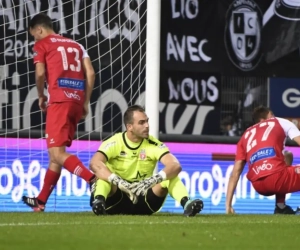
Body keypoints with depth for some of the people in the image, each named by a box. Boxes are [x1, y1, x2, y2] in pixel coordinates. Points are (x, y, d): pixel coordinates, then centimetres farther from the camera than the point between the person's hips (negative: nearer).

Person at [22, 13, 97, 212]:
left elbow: (40, 73, -6)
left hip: (59, 100, -7)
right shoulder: (76, 45, 23)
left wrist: (41, 96, 11)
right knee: (56, 152, 15)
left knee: (57, 152, -12)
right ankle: (41, 200, 20)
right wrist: (86, 102, 15)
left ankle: (95, 180, -33)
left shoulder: (42, 44, 7)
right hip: (77, 100, 7)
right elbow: (90, 73, 13)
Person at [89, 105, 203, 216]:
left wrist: (153, 180, -40)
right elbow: (95, 163, -29)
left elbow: (176, 166, -20)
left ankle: (186, 204, -40)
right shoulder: (115, 143, -10)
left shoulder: (153, 144, -5)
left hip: (143, 201, 2)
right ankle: (99, 201, -52)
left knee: (171, 176, -18)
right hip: (116, 203, -2)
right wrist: (118, 181, -44)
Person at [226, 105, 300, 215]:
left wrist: (228, 205, 18)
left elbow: (235, 173, 19)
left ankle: (280, 206, 20)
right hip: (277, 179, -5)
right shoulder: (281, 122, 19)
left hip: (258, 187, 5)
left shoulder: (246, 135, 27)